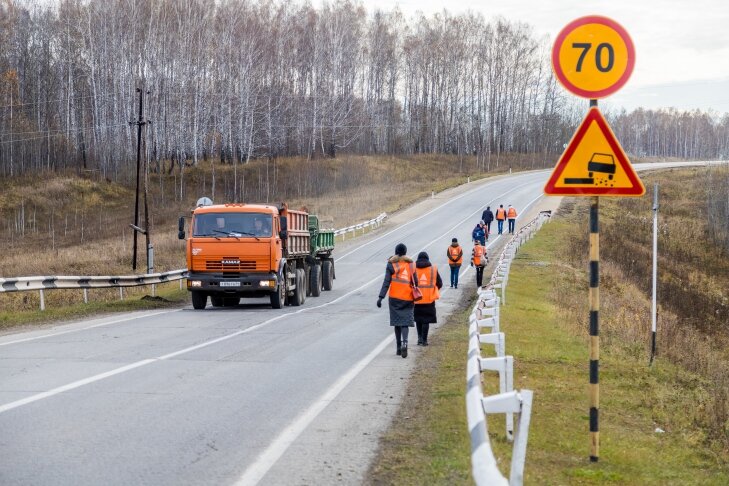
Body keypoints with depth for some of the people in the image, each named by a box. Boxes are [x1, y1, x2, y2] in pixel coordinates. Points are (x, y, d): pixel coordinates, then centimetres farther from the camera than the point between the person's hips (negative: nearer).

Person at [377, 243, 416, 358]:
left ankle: (399, 346, 14)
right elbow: (415, 282, 7)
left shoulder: (391, 264, -1)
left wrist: (381, 297, -11)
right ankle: (404, 342, -26)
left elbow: (386, 282, -8)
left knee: (397, 321, 11)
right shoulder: (411, 264, 6)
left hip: (395, 297, -1)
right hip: (408, 298, 1)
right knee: (405, 321, -2)